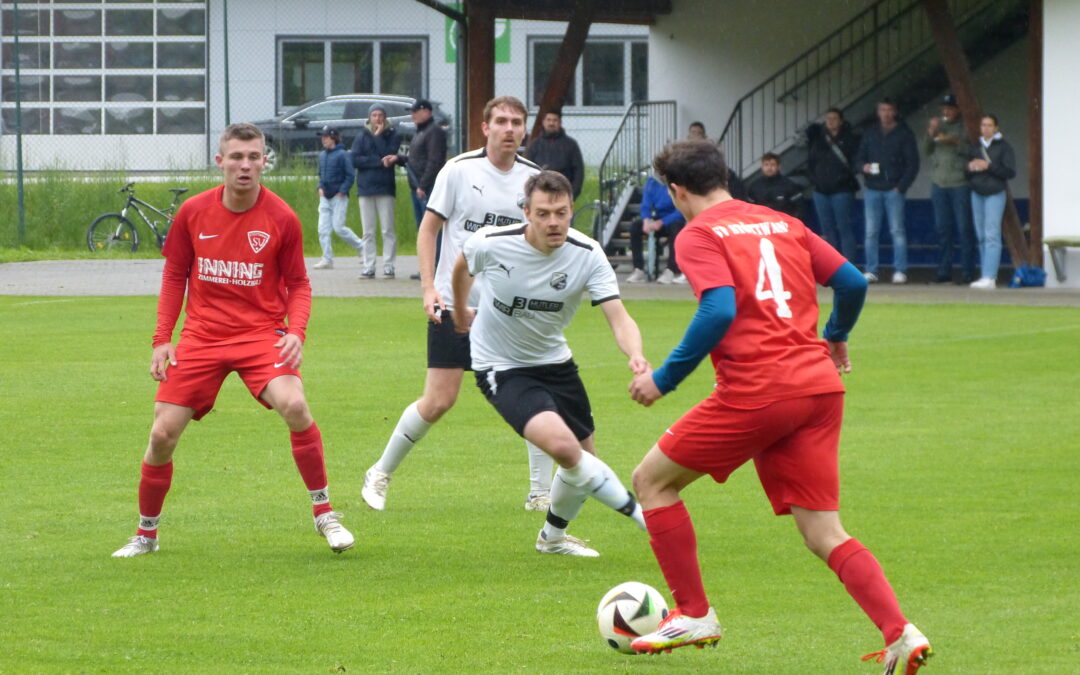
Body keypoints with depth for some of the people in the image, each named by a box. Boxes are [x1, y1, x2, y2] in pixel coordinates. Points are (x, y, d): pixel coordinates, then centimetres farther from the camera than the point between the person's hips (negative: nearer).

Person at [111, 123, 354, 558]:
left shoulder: (281, 218, -6)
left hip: (260, 333, -2)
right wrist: (162, 338, 5)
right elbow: (174, 276, 11)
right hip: (202, 337, 2)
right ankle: (146, 534, 18)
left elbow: (298, 285, 2)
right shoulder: (193, 213, -1)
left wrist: (296, 331, -15)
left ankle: (324, 514, -12)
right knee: (163, 434, -4)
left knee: (294, 407, -28)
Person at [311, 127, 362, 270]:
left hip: (339, 197, -7)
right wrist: (320, 187, 9)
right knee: (323, 229, 0)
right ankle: (327, 259, 3)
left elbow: (349, 176, -10)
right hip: (325, 198, 7)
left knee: (338, 227, -9)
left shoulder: (342, 155, -10)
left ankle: (361, 247, 10)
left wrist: (342, 191, -15)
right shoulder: (322, 155, 11)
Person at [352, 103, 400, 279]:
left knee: (388, 230, -5)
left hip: (385, 187, -2)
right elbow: (355, 159, -2)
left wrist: (378, 137, -8)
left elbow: (388, 154, -11)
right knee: (368, 232, 3)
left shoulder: (392, 136, 5)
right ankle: (368, 267, 5)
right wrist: (379, 162, -10)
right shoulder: (362, 137, 9)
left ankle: (389, 266, -3)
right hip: (366, 188, 2)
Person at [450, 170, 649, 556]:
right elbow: (462, 266, 4)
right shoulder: (492, 244, -21)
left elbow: (618, 318, -26)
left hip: (554, 362, 4)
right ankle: (644, 516, -16)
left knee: (583, 460, 13)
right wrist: (460, 312, 20)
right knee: (563, 446, -27)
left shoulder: (587, 255, -18)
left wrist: (636, 355, -46)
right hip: (501, 368, -4)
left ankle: (553, 536, 41)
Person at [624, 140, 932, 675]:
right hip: (820, 387, 6)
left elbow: (719, 312, -16)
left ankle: (693, 615, 15)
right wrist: (836, 336, 36)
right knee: (826, 536, 6)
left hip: (755, 391, -6)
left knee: (652, 480, 14)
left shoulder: (698, 236, -1)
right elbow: (852, 282, 16)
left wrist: (663, 378, -7)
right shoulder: (784, 224, 18)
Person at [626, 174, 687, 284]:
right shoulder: (651, 181, 0)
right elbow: (645, 205, -3)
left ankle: (671, 270, -32)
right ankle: (638, 270, -20)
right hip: (657, 220, 4)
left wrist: (661, 222, -28)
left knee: (675, 226, -38)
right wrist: (646, 221, -24)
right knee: (635, 225, -22)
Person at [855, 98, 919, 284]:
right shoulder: (871, 134, 14)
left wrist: (901, 186, -8)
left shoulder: (904, 134, 3)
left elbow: (912, 164, 0)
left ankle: (900, 271, -5)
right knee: (871, 232, 1)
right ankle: (871, 271, 4)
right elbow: (859, 158, 18)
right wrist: (864, 166, -6)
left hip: (893, 190, -3)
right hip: (872, 189, 3)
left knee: (897, 231, -6)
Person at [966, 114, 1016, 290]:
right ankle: (987, 274, 14)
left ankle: (989, 277, -18)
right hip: (977, 194, 6)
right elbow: (966, 172, 17)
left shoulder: (1003, 147, -4)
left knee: (992, 235, -13)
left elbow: (1010, 172, -11)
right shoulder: (975, 147, 12)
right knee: (981, 236, 7)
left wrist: (988, 166, -17)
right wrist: (970, 168, -7)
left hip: (995, 194, -6)